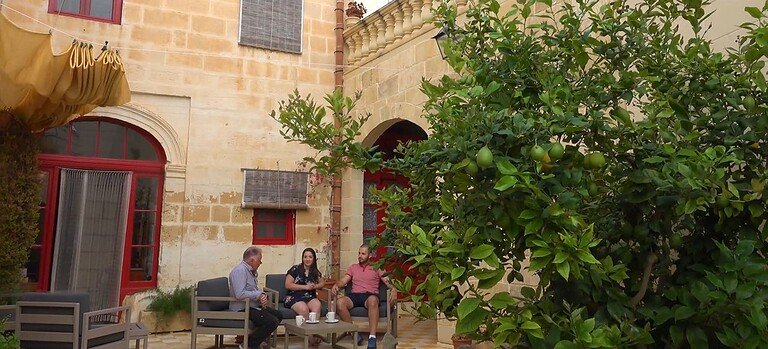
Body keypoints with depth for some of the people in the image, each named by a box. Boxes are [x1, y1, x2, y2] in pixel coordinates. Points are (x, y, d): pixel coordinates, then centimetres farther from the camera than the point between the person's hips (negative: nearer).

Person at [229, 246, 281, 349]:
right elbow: (239, 294, -31)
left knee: (278, 315, 10)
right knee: (272, 322, -20)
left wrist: (262, 295, -5)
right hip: (242, 308, -10)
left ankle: (260, 338, 17)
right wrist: (258, 295, -17)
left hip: (254, 305, 10)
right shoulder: (240, 271, -20)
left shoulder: (252, 271, 12)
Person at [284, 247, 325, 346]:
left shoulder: (315, 272, 16)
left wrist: (315, 286, 3)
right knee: (304, 309, -36)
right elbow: (288, 285, -5)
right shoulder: (295, 269, 0)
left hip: (310, 297, 4)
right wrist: (305, 287, -9)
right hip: (294, 297, -4)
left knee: (317, 305, -31)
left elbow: (322, 282, 28)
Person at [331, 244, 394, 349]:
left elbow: (388, 282, 7)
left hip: (370, 295, -2)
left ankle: (372, 337, -40)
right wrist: (336, 285, -7)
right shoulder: (353, 267, 25)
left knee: (372, 301, -41)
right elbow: (343, 281, 16)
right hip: (354, 295, 3)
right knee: (340, 303, -31)